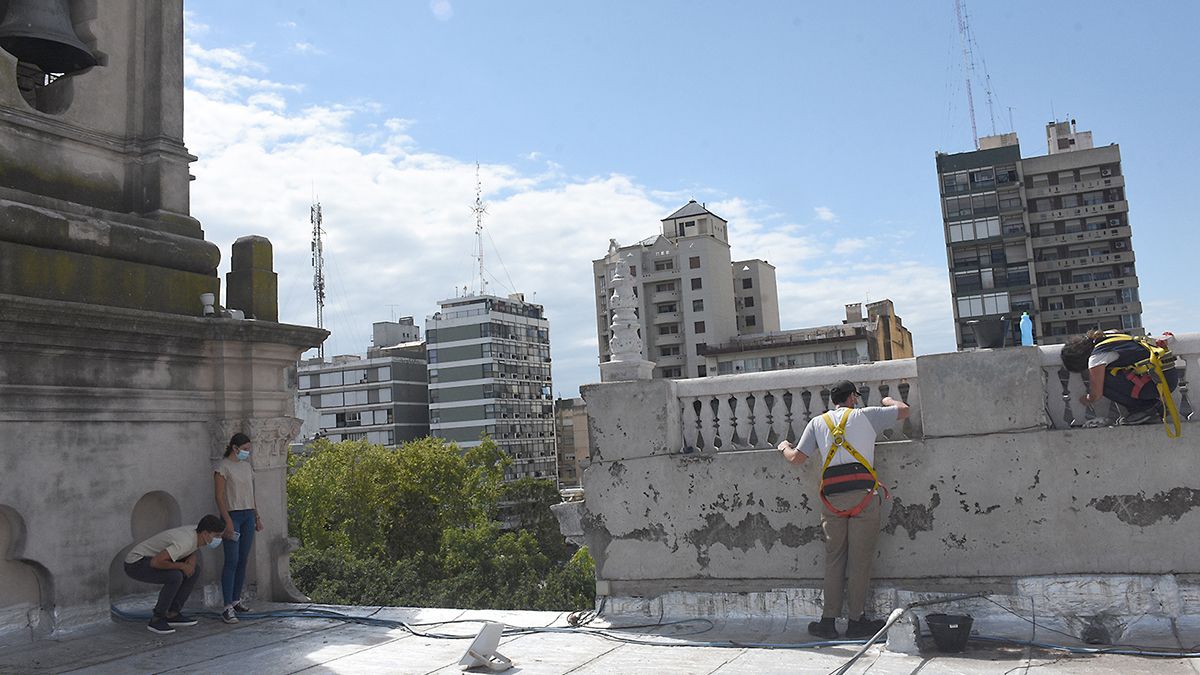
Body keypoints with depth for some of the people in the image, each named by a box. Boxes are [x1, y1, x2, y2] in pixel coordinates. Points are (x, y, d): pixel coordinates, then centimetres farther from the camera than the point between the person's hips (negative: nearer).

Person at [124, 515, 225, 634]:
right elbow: (156, 562, -37)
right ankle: (157, 619, -11)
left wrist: (192, 559, -9)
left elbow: (192, 552, 15)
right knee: (175, 577, -30)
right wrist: (182, 566, -24)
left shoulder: (196, 530, -4)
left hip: (151, 559, 10)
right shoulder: (185, 543, -31)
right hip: (135, 564, -10)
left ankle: (172, 615, 8)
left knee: (195, 570, 4)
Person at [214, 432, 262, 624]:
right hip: (232, 515, -7)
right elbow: (219, 497, -12)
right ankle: (228, 608, -11)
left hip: (248, 516, 7)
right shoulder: (222, 467, -7)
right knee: (231, 561, -11)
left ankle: (237, 600, 18)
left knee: (243, 561, 9)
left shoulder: (246, 466, 15)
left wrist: (257, 517, 18)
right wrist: (228, 521, -18)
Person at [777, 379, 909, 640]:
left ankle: (829, 621, 9)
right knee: (860, 559, 2)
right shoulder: (865, 415, 9)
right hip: (862, 493, -2)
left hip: (832, 497, 2)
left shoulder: (817, 422, 14)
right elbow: (903, 410, 18)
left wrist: (785, 448, 31)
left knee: (833, 558, 8)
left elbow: (797, 458, 9)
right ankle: (856, 621, 7)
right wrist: (888, 400, 38)